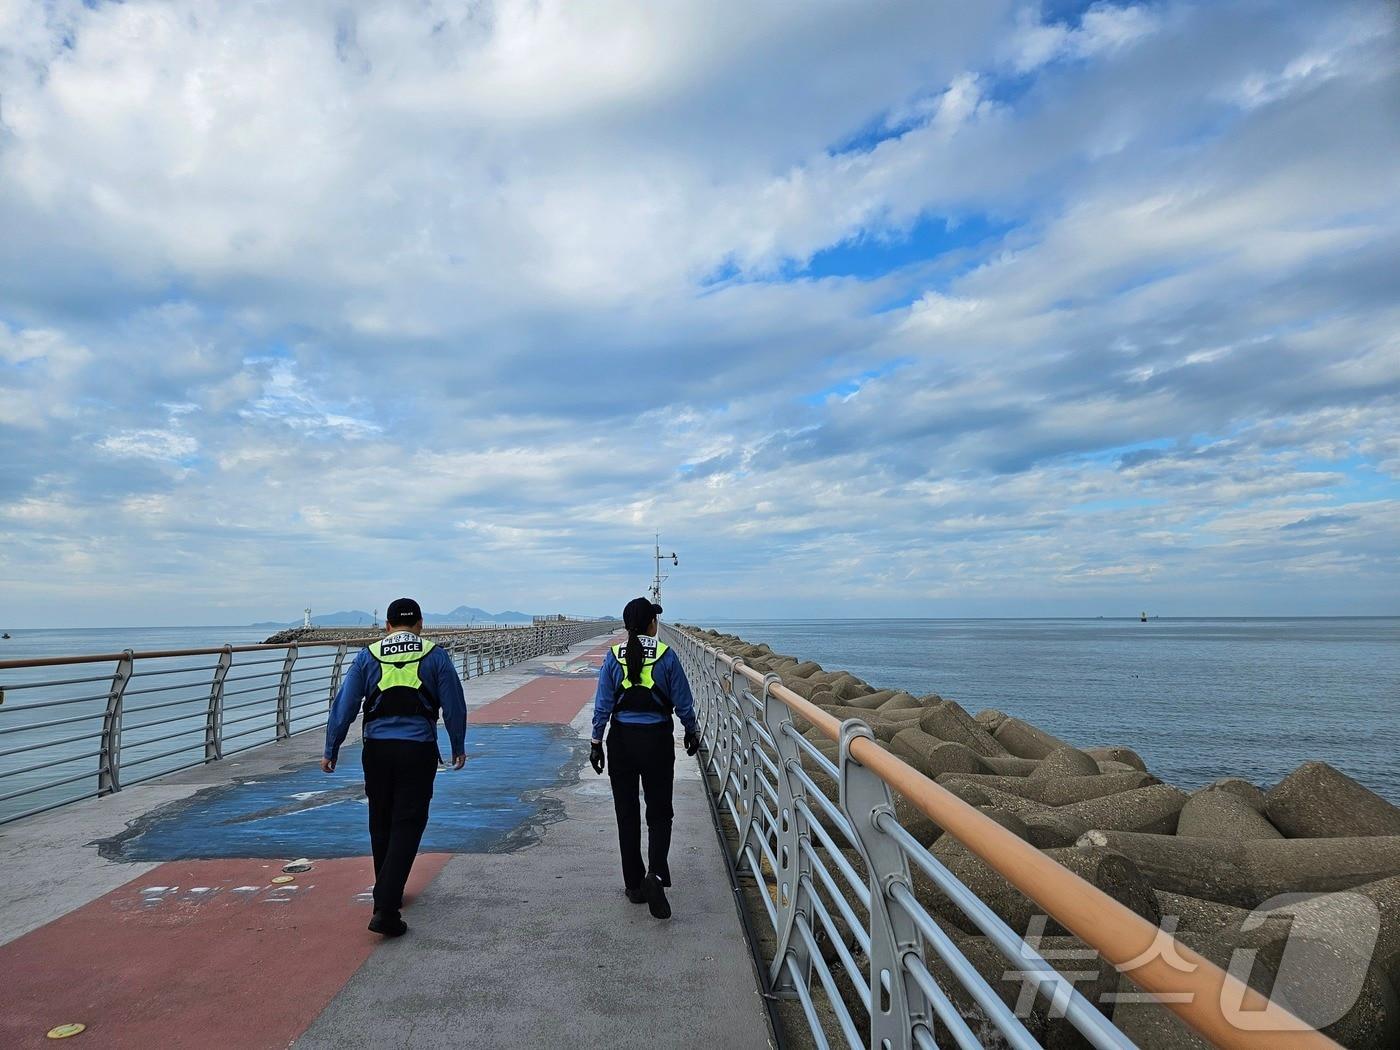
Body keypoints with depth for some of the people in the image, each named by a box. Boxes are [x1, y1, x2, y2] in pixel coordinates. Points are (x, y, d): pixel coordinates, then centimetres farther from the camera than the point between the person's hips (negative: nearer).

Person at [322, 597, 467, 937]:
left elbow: (343, 706, 4)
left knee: (381, 824, 19)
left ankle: (388, 893, 35)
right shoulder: (436, 656, 1)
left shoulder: (367, 656, 4)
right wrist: (459, 748, 17)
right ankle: (385, 909, -7)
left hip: (377, 749, 3)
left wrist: (331, 751, 14)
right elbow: (454, 706, 4)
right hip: (418, 751, -2)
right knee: (407, 826, 2)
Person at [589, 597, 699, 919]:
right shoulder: (666, 655, -8)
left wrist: (596, 742, 5)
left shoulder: (614, 656, -4)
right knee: (659, 812, 10)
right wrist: (692, 732, 13)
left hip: (621, 741, 2)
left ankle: (634, 886, 20)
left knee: (627, 814, 13)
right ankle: (656, 874, -12)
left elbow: (602, 704, -3)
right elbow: (683, 702, -2)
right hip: (657, 740, -1)